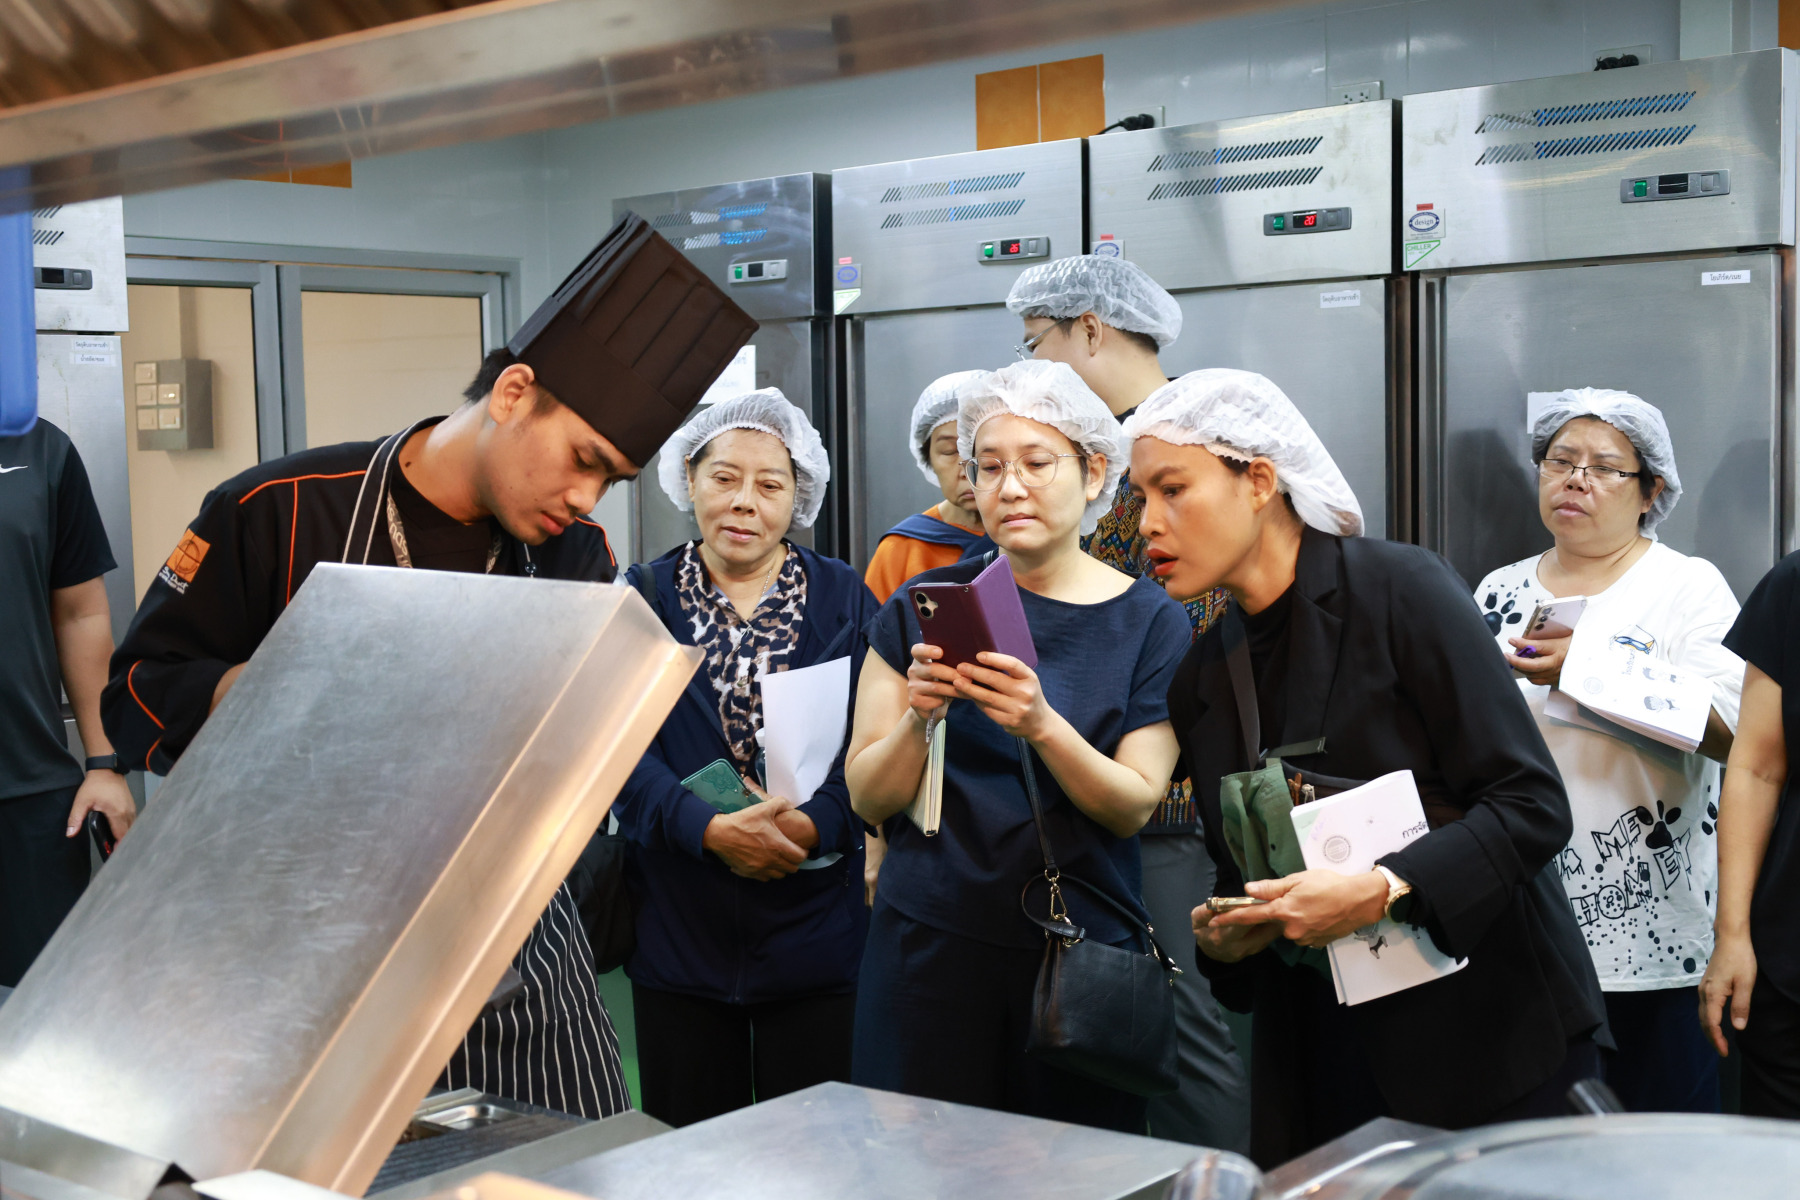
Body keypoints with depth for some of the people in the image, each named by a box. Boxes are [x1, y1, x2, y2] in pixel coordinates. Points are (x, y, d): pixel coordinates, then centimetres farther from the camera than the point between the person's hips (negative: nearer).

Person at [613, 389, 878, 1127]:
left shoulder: (844, 599, 5)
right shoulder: (643, 598, 4)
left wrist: (812, 824, -20)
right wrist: (712, 829, -20)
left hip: (817, 925, 0)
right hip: (679, 925, 1)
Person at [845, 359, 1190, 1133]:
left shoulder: (1149, 620, 1)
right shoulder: (925, 604, 4)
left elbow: (1135, 806, -6)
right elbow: (869, 799, 2)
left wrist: (1042, 726, -22)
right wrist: (919, 716, -16)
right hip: (929, 944, 1)